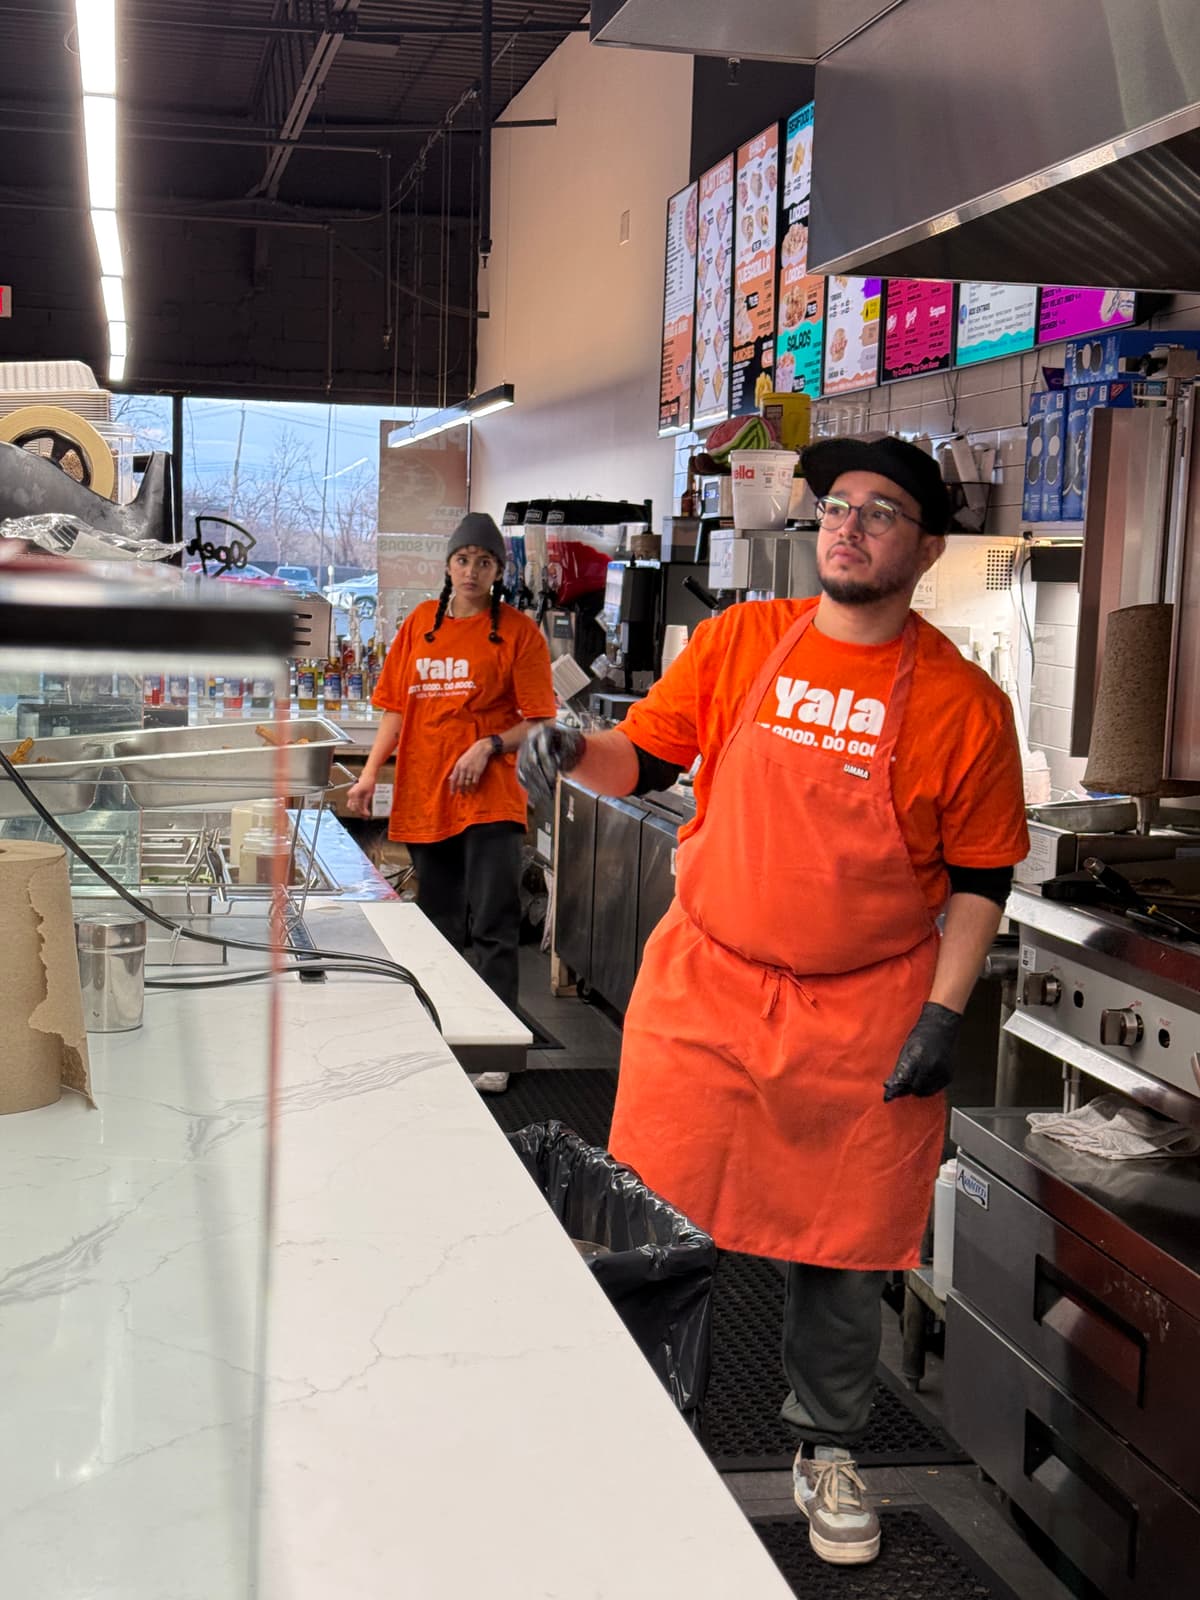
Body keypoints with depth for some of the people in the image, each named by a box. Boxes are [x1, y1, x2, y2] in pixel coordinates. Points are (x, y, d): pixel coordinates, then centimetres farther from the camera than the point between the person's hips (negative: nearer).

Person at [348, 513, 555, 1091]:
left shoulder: (518, 631, -1)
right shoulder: (420, 623, 11)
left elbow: (538, 720, -2)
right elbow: (397, 708, 14)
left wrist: (489, 746, -18)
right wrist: (370, 773, 3)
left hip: (489, 799, -4)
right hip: (423, 798, 5)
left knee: (491, 928, -7)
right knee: (436, 928, 13)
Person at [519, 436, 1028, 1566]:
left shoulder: (963, 702, -6)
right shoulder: (738, 641, -1)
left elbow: (980, 878, -1)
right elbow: (645, 760, 7)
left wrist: (942, 1016, -8)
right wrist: (572, 750, -14)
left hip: (864, 1021, -1)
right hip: (703, 990, 1)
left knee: (838, 1250, 11)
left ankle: (826, 1455, 35)